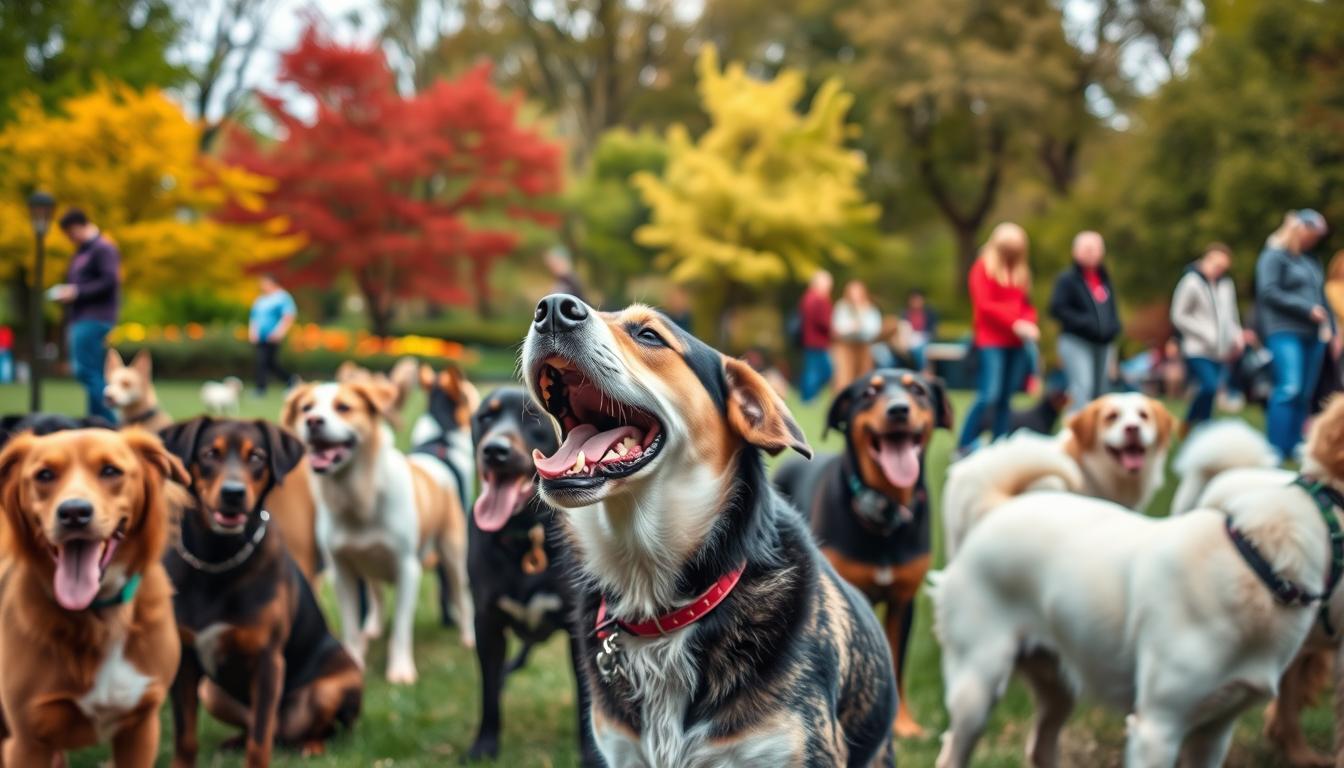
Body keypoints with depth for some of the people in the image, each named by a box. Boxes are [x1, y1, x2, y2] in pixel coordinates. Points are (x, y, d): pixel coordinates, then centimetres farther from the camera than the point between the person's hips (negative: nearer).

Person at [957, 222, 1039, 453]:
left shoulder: (1020, 270, 17)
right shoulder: (983, 268, -2)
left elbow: (1026, 304, 19)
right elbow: (984, 305, -11)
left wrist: (1030, 323, -4)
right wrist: (1015, 323, -17)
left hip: (1016, 343, 6)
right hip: (992, 341, -6)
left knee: (1005, 398, 4)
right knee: (989, 395, -16)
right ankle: (963, 447, -8)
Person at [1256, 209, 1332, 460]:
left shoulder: (1309, 261, 19)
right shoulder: (1274, 256, -2)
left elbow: (1320, 296, 23)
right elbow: (1269, 292, -12)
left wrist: (1329, 326, 10)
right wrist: (1308, 309, -13)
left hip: (1312, 335, 7)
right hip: (1285, 332, -7)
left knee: (1305, 395, 4)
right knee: (1290, 388, -19)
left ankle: (1295, 448, 9)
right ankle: (1276, 450, -16)